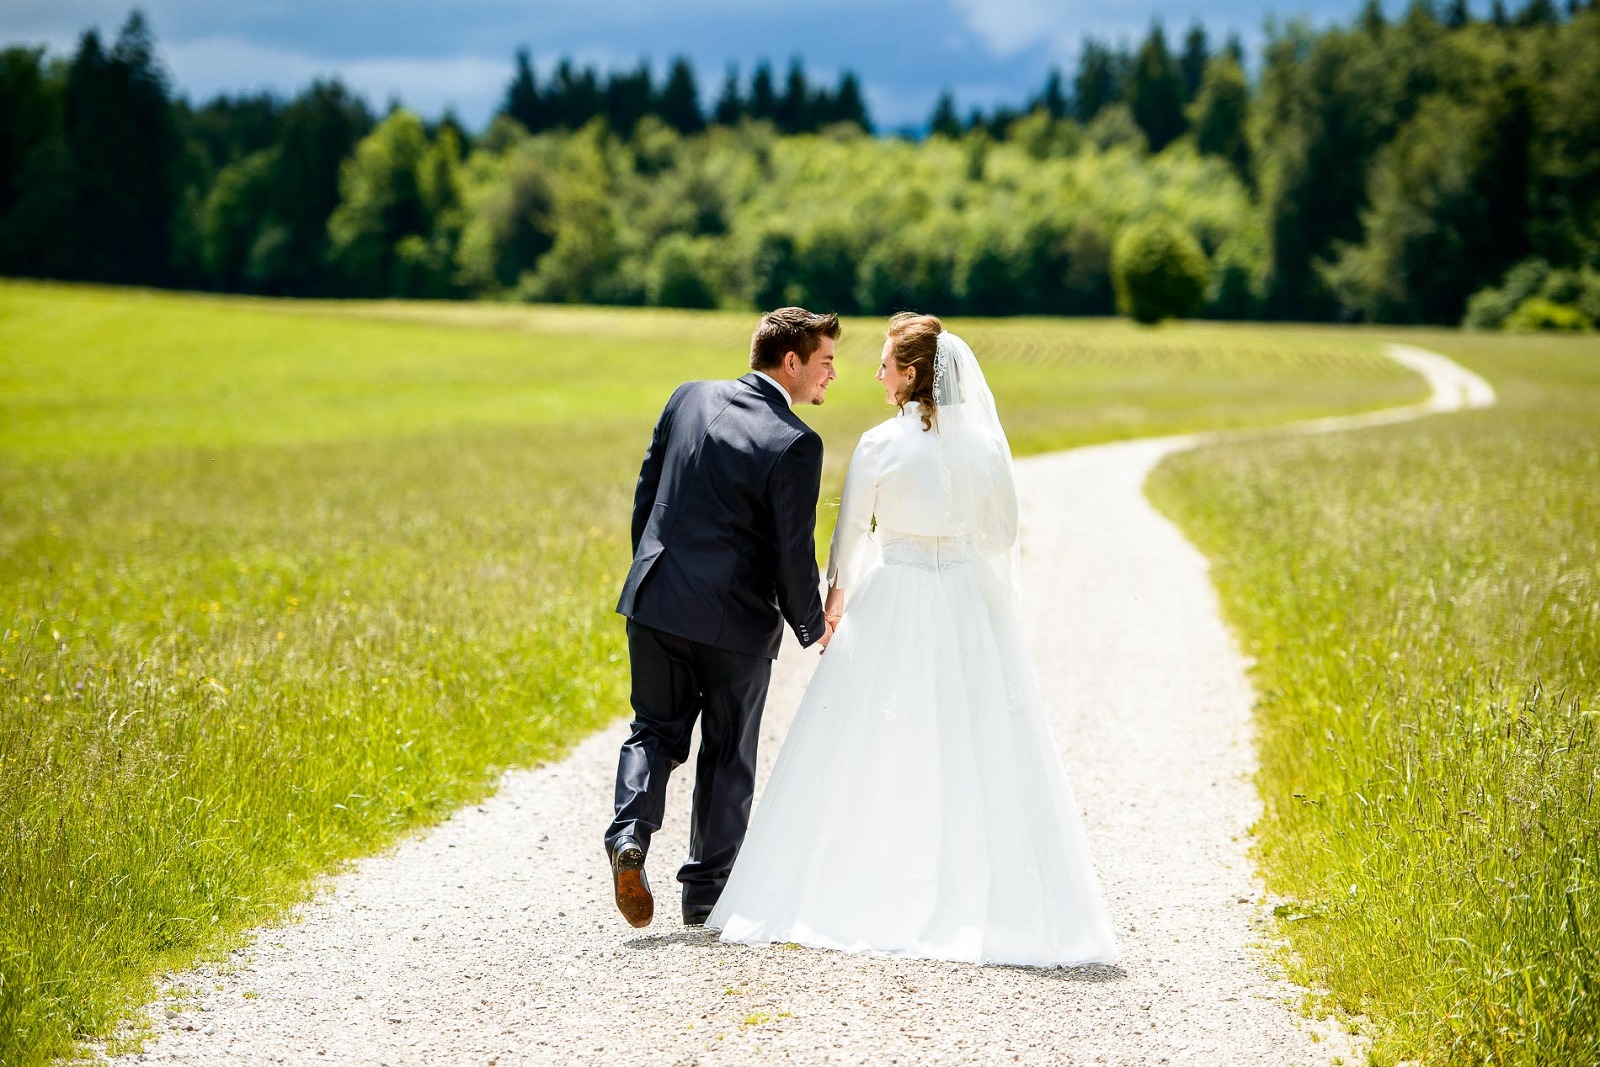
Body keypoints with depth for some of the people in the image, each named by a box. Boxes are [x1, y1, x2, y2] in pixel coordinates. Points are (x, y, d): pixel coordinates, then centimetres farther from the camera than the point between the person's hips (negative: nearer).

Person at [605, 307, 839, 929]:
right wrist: (813, 628, 4)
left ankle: (631, 832, -10)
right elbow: (794, 554, -12)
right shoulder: (795, 444, -14)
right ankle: (707, 890, 16)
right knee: (728, 753, 11)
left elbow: (645, 492, 9)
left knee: (656, 730, 15)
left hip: (657, 599, 4)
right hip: (737, 620, -4)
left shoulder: (690, 398, 2)